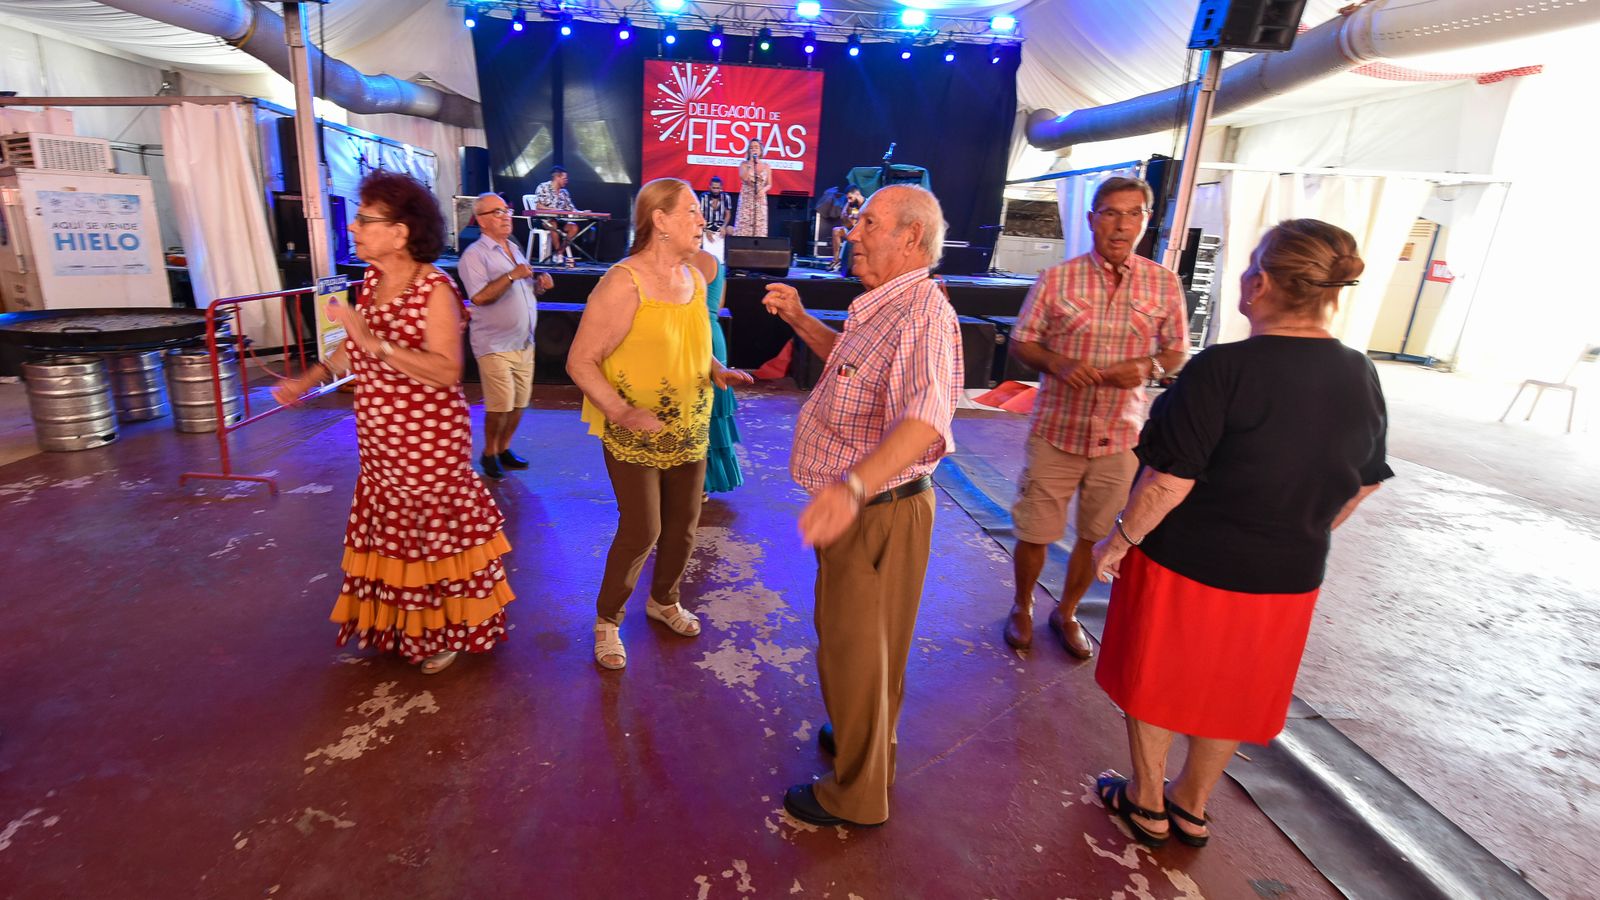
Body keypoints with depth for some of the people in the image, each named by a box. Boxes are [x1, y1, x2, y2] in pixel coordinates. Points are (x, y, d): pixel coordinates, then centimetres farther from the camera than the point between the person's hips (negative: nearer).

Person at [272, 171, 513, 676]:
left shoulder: (435, 289, -19)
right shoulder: (372, 279, 5)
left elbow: (447, 372, -28)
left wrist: (375, 342, -32)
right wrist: (311, 378, 17)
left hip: (429, 442, -8)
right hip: (380, 443, 8)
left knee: (438, 534, 7)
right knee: (388, 533, 19)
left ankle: (445, 633, 27)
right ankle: (400, 624, 39)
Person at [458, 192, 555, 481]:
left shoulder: (515, 249, 15)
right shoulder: (475, 255, -9)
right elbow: (480, 297, -22)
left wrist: (540, 284, 2)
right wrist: (512, 276, -26)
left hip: (524, 343, 7)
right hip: (495, 346, -7)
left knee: (519, 403, 11)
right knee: (500, 406, -5)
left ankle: (503, 449, 28)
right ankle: (489, 454, 16)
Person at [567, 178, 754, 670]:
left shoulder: (694, 277, 3)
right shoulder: (623, 284, -19)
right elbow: (581, 362, -17)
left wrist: (717, 370, -1)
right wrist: (621, 412, -28)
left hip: (688, 430, 7)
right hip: (633, 437, -7)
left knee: (683, 524, 16)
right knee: (641, 532, -1)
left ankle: (664, 600, 42)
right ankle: (607, 620, 25)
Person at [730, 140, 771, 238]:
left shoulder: (766, 166, 8)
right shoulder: (744, 164, 3)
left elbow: (769, 184, 11)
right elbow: (744, 178, -15)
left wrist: (763, 190, -10)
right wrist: (751, 163, -11)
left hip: (760, 200, 2)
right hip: (746, 199, -2)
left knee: (759, 226, -2)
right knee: (744, 226, -7)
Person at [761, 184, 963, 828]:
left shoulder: (923, 313, -24)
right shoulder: (883, 307, 10)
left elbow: (925, 419, -42)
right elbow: (847, 359, 31)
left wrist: (854, 485, -56)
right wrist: (798, 319, 17)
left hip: (879, 512, -10)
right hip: (861, 506, 10)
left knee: (853, 650, 6)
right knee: (867, 645, 26)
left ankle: (857, 794, 27)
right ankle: (865, 739, 49)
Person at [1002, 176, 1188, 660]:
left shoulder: (1165, 285, 1)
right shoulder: (1056, 278, -4)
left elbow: (1176, 353, 9)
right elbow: (1021, 342, 1)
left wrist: (1148, 367, -14)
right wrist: (1058, 364, -18)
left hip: (1121, 437, 2)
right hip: (1057, 430, -2)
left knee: (1096, 537, 14)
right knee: (1034, 532, 6)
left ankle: (1066, 612, 38)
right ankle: (1022, 607, 33)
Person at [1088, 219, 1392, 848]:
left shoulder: (1223, 369, -23)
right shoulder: (1361, 377, -1)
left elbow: (1171, 479, -23)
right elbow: (1363, 484, 9)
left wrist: (1120, 540, -10)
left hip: (1185, 564, -5)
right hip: (1288, 578, 6)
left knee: (1155, 679, 16)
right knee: (1230, 692, 22)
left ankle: (1147, 805, 34)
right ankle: (1192, 807, 40)